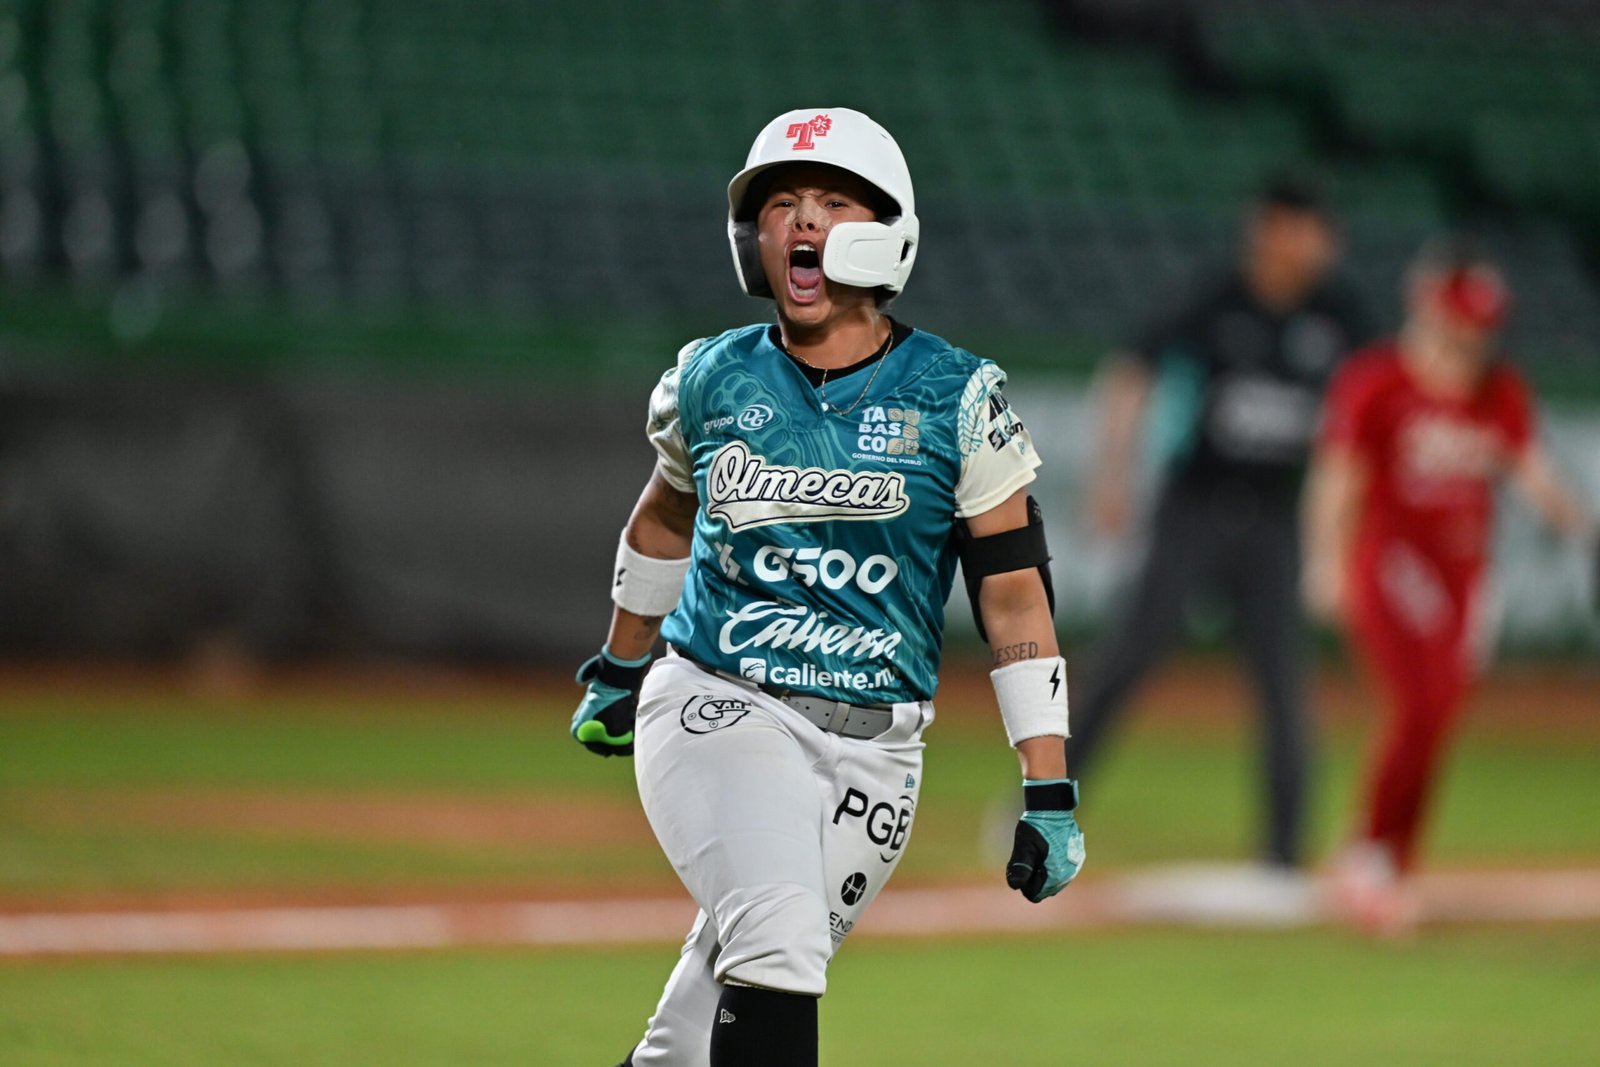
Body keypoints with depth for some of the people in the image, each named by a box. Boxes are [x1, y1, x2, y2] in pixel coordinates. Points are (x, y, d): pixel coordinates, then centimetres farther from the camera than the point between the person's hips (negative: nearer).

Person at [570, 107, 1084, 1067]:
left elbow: (1016, 594, -1)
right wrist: (618, 674, 34)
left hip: (869, 751, 1)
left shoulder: (958, 401, -2)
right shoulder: (711, 382, 4)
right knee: (778, 940, -26)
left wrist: (1049, 791, -6)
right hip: (718, 708, -1)